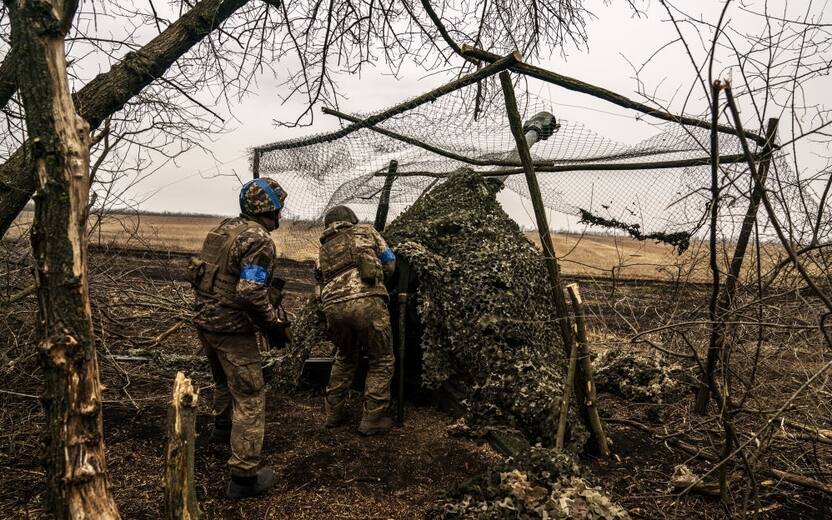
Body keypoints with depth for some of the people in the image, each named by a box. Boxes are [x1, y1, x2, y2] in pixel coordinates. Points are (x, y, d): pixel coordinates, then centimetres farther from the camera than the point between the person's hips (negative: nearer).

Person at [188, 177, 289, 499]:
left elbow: (197, 272, 14)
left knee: (225, 379, 31)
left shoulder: (224, 228, 7)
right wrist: (275, 324, -16)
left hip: (204, 319, 9)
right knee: (249, 397, 0)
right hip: (232, 328, -9)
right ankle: (245, 476, 3)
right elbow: (251, 293, -27)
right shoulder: (259, 240, -19)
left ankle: (222, 429, 54)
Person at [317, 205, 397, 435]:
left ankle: (334, 413, 32)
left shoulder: (324, 248, 27)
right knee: (381, 361, 13)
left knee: (345, 358, 28)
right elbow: (390, 264, 22)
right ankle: (373, 419, 14)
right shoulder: (365, 230, 19)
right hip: (366, 302, -4)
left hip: (333, 306, 4)